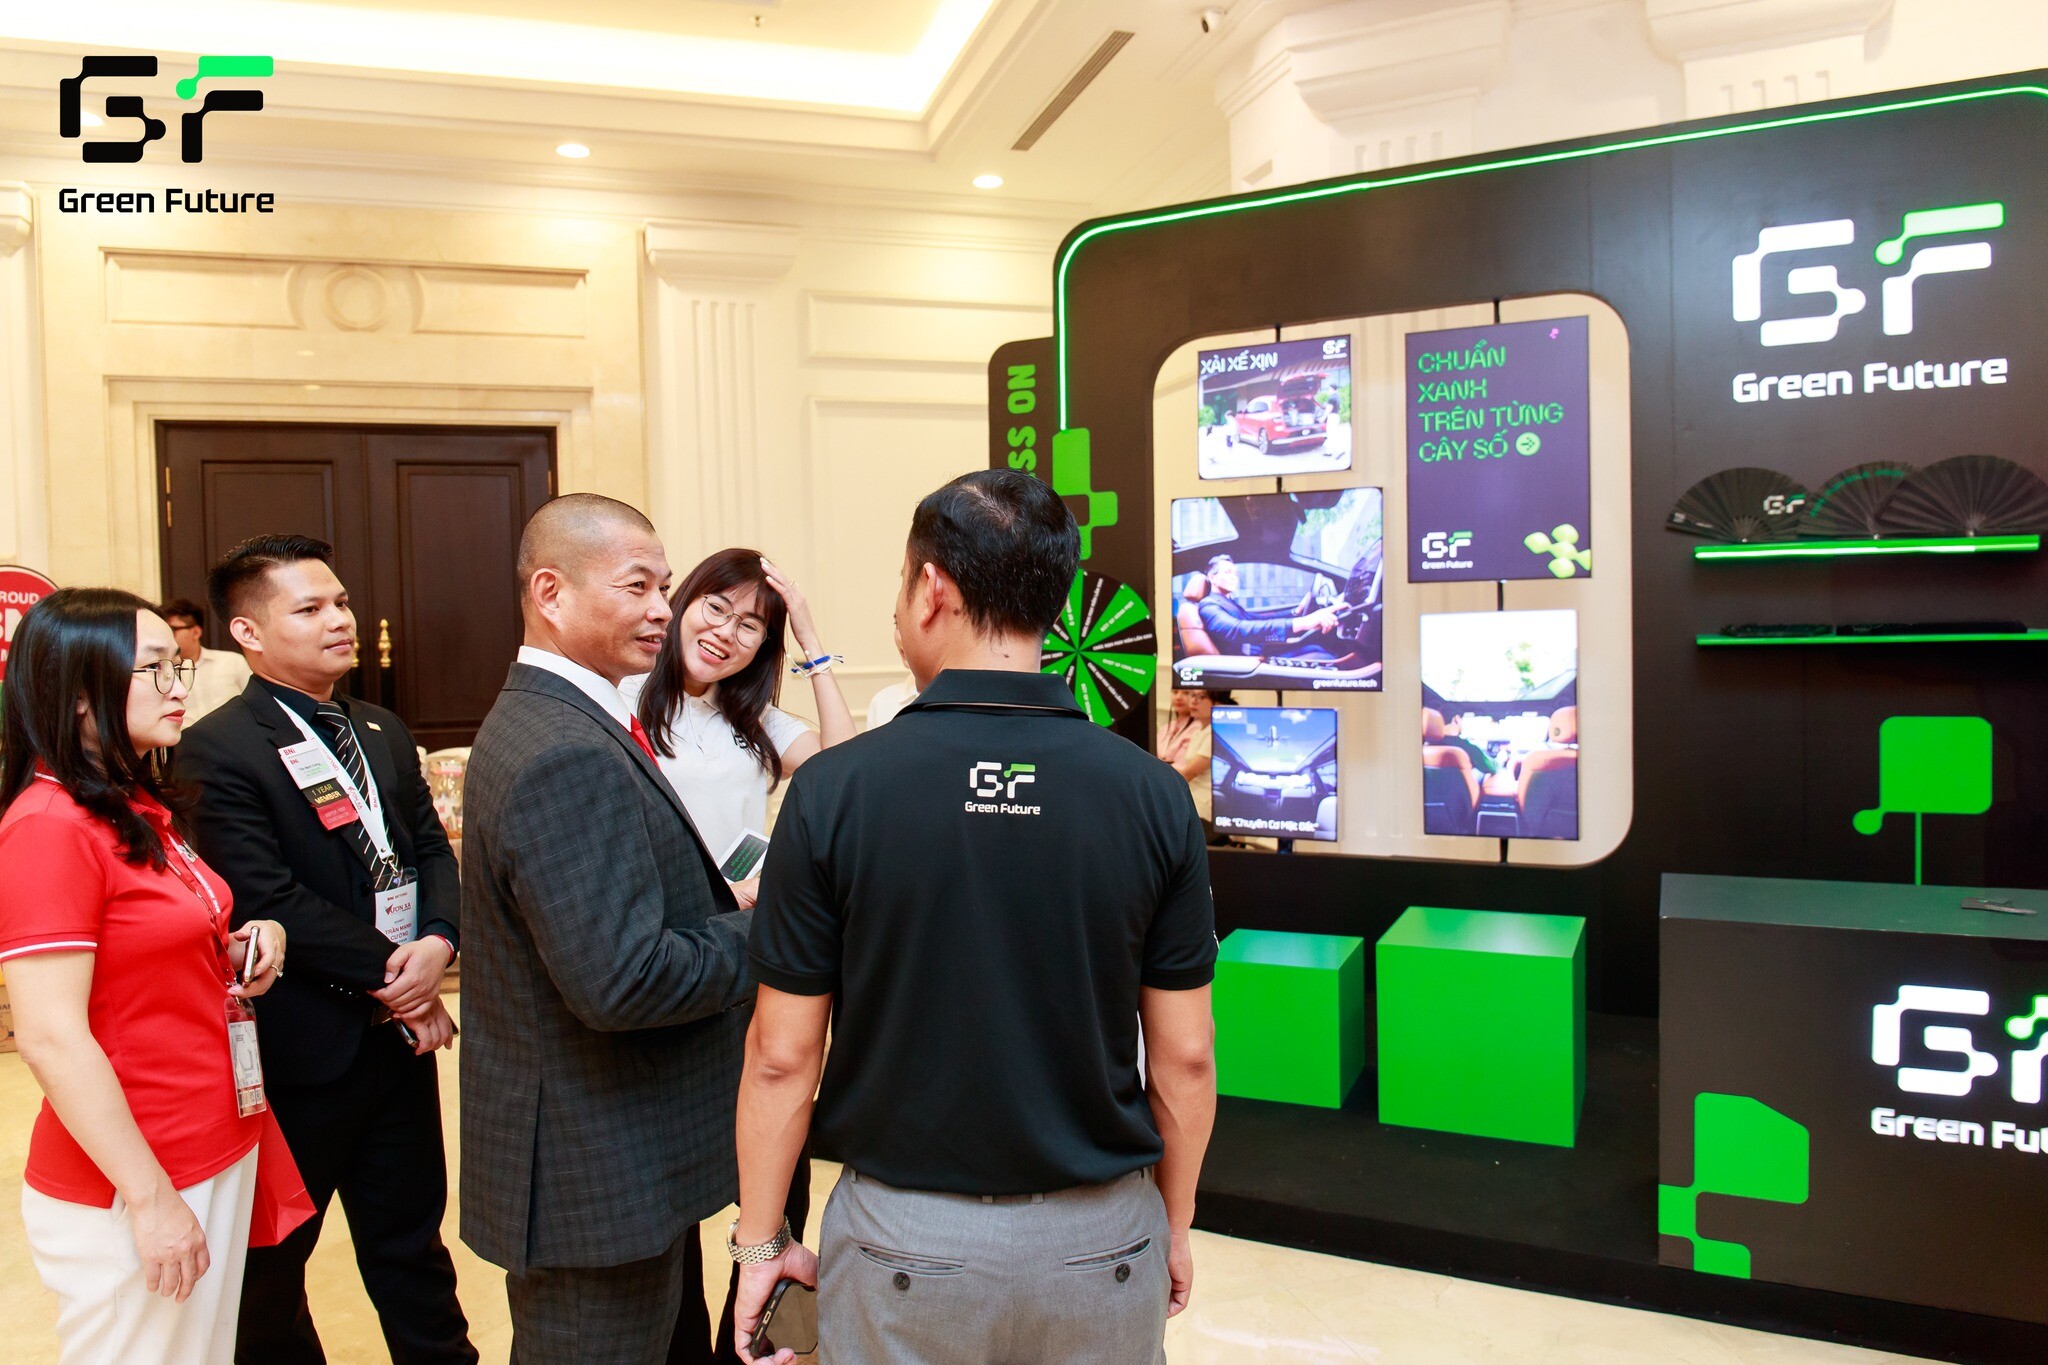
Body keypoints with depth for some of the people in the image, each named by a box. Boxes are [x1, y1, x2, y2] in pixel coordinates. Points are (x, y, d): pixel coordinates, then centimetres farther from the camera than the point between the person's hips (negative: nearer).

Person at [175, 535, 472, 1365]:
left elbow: (431, 849, 7)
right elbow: (268, 901, -21)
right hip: (300, 1048, -6)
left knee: (411, 1236, 19)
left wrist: (438, 941, -12)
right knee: (274, 1260, 15)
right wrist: (390, 973, -16)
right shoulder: (218, 750, -14)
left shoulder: (382, 733, 9)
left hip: (401, 1030, 6)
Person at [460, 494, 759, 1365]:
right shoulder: (569, 757, -25)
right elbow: (621, 981, -30)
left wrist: (734, 908, 2)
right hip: (599, 1177, -10)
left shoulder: (537, 718, 9)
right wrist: (763, 931, -16)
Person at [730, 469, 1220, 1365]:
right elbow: (1184, 1056, -4)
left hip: (903, 1238, -1)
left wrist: (760, 1243, 5)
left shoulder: (835, 791, -15)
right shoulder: (1150, 794, -11)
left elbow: (782, 1056, -9)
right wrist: (1173, 1225, 11)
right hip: (1100, 1242, 2)